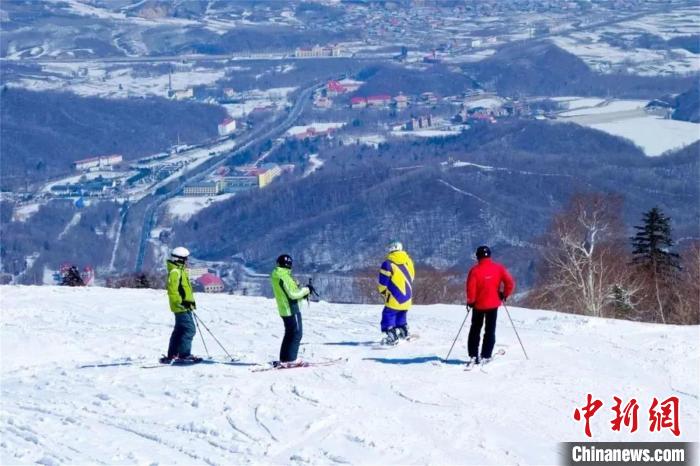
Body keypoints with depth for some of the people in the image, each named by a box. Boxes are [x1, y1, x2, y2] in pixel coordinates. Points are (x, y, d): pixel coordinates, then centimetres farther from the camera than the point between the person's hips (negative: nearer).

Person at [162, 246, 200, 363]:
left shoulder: (180, 271, 19)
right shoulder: (175, 272, -14)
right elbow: (172, 290, -23)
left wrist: (190, 301, 23)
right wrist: (180, 302, -28)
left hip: (184, 306, 11)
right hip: (181, 307, -11)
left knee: (180, 331, 14)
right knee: (189, 329, -13)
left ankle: (172, 355, 18)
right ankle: (184, 355, -15)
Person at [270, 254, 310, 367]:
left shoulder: (276, 275, 10)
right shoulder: (284, 276, -20)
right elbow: (292, 294, -22)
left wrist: (301, 291, 11)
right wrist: (305, 291, -9)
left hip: (284, 310, 9)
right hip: (292, 310, -9)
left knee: (289, 334, 17)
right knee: (296, 334, -3)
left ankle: (283, 359, 17)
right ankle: (291, 359, -5)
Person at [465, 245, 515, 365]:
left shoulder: (475, 270, -13)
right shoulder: (498, 268, -7)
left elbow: (470, 288, -16)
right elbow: (510, 283, -11)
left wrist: (470, 301, 0)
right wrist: (505, 294, 5)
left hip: (478, 305, -1)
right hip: (493, 304, 1)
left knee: (475, 330, 14)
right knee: (490, 331, 9)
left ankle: (473, 356, 8)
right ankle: (485, 356, 3)